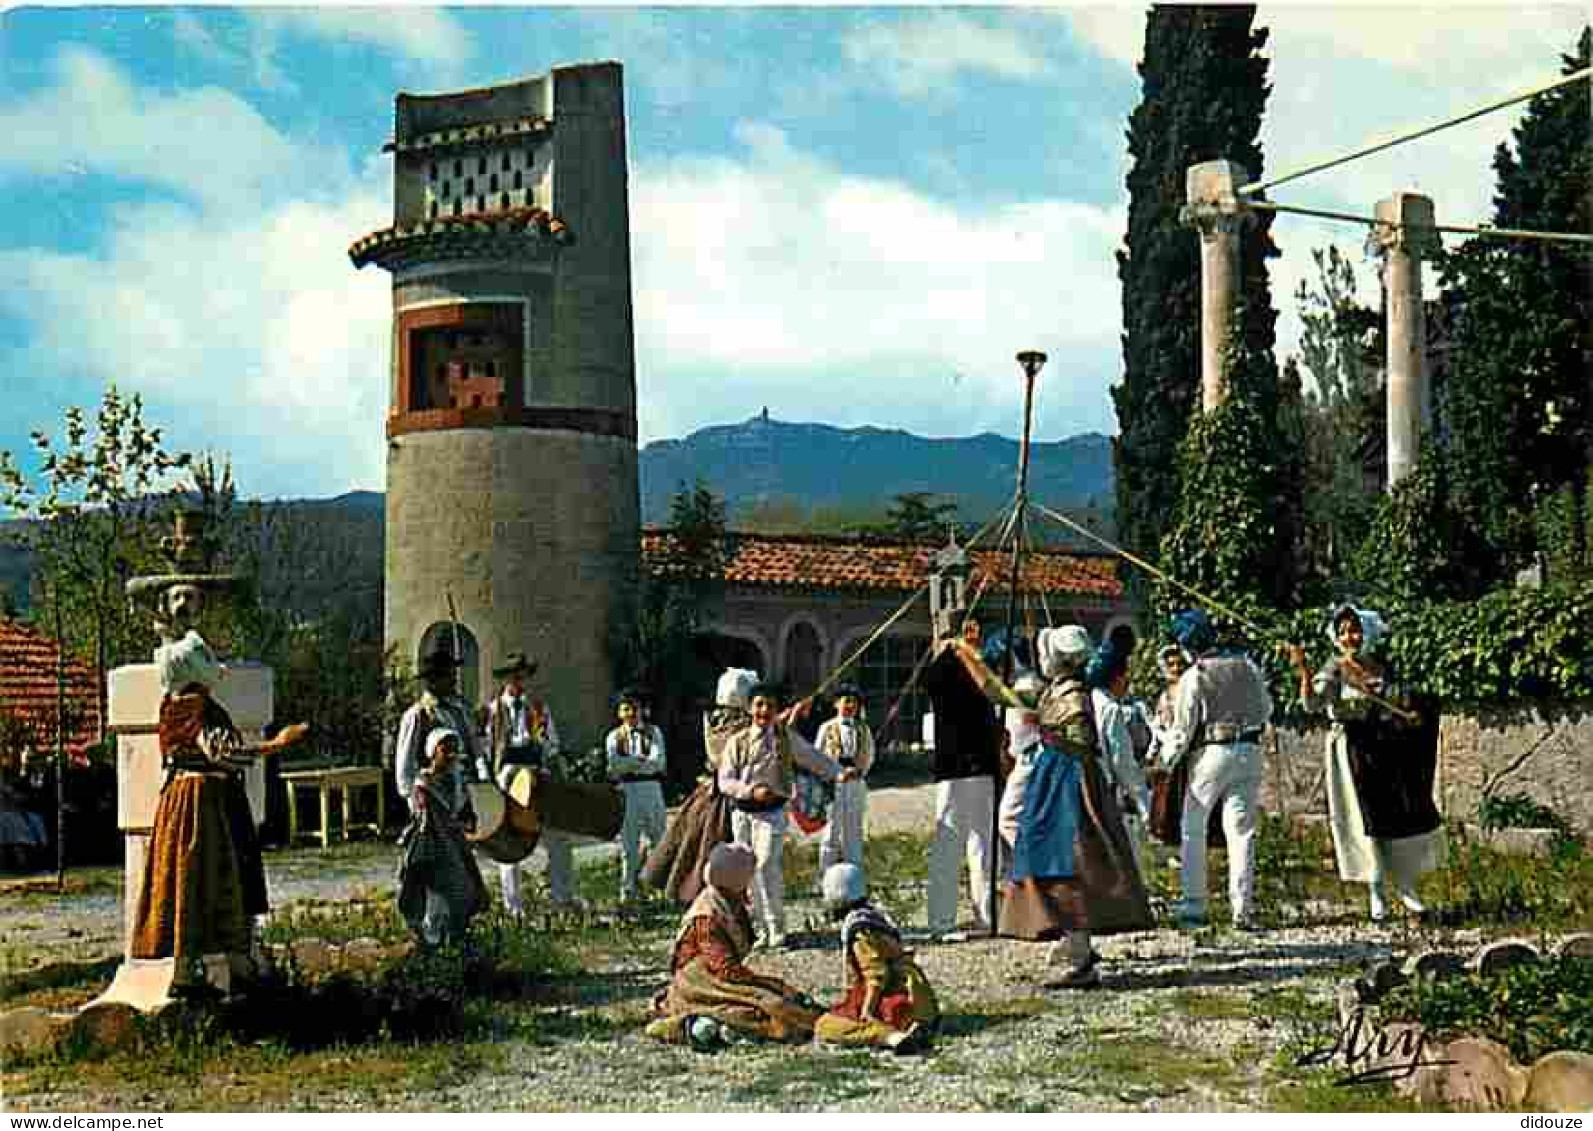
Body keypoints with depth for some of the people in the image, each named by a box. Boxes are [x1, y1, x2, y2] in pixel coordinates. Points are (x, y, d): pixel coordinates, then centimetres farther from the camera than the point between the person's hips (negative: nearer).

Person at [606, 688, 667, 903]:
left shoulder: (653, 732, 7)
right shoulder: (614, 736, 10)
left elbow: (658, 762, -8)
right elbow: (613, 762, -8)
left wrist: (627, 765, -11)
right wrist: (642, 760, -12)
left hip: (651, 790, 0)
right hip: (625, 791, 0)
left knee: (658, 839, 2)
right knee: (627, 842, 1)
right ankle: (627, 891, 6)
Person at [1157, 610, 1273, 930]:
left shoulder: (1192, 678, -11)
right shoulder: (1246, 664, 3)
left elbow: (1183, 729, -8)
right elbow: (1266, 709, 11)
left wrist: (1165, 763, 5)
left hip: (1211, 753, -4)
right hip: (1250, 751, 4)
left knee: (1193, 830, 9)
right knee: (1241, 831, 7)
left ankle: (1194, 907, 7)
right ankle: (1243, 909, 3)